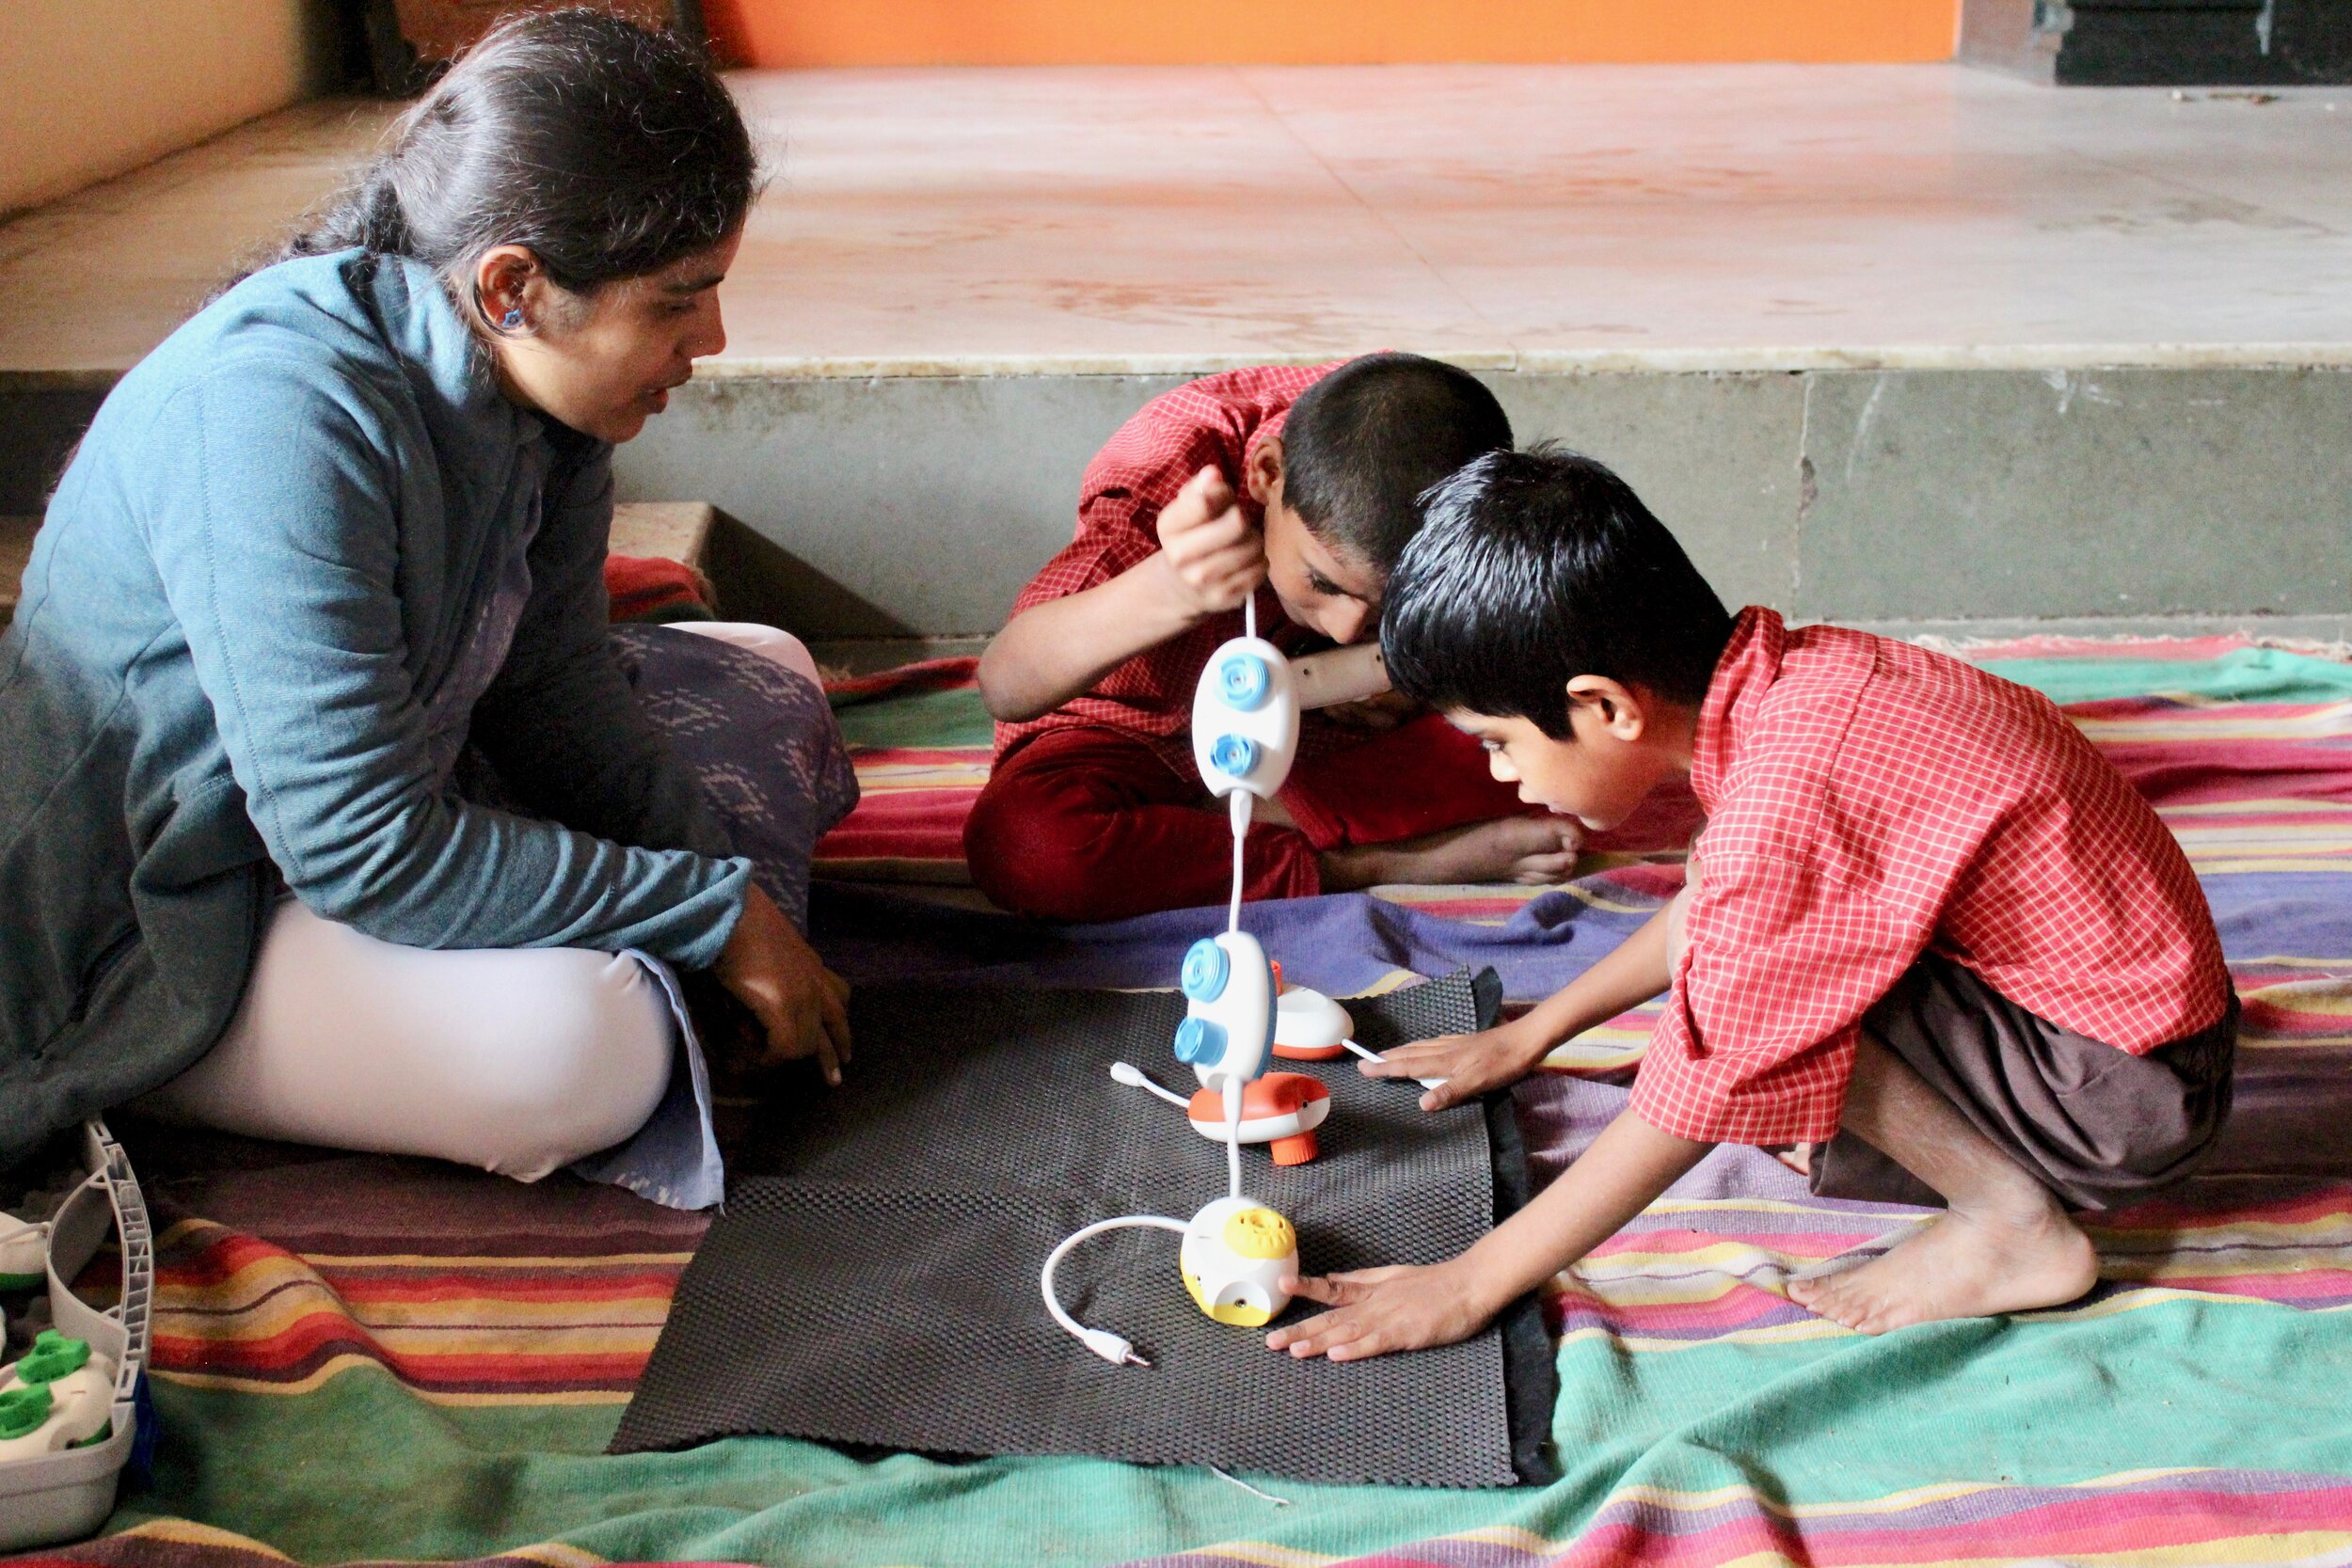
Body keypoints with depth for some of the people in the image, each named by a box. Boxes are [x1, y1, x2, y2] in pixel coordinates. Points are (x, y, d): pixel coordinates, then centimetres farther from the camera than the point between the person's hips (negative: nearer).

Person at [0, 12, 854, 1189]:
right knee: (581, 1045, -33)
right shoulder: (277, 417, -32)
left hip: (332, 839, 9)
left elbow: (556, 702, 1)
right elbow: (366, 852, -32)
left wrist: (740, 909, -10)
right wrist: (719, 917, -26)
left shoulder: (533, 389, -5)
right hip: (142, 946, -9)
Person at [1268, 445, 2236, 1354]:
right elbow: (1707, 910, 18)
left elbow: (1686, 1108, -21)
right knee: (1720, 933, 11)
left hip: (2132, 1095, -9)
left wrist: (1467, 1285, -13)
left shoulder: (1780, 809, -29)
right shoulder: (1786, 672, -1)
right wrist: (1527, 1036, 24)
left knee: (1741, 966, -21)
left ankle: (2012, 1223, -7)